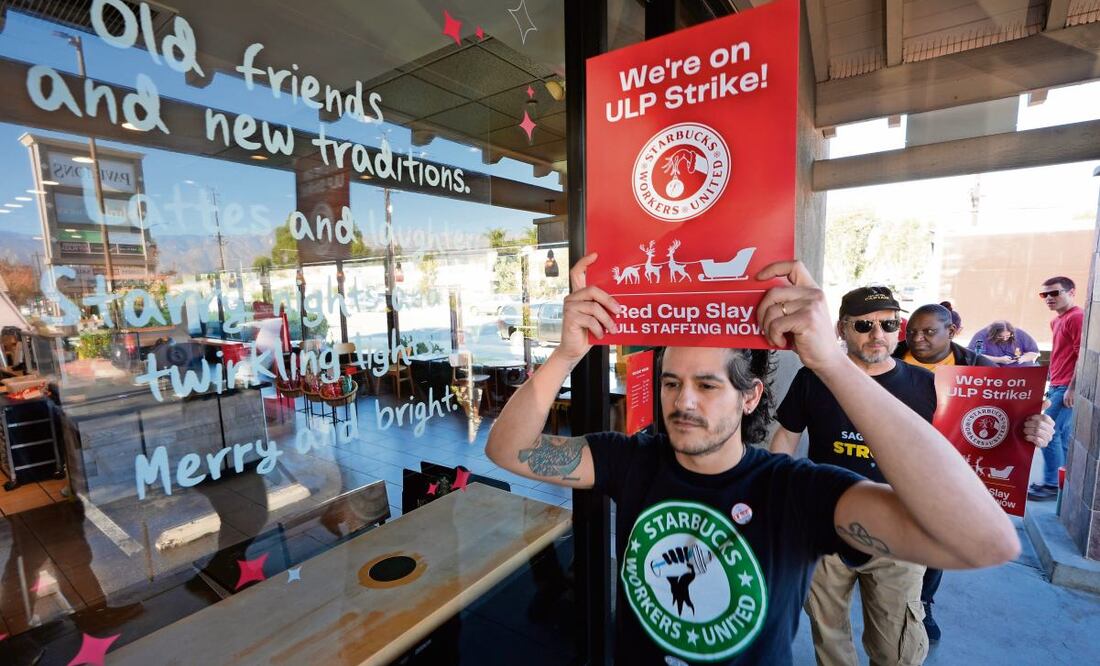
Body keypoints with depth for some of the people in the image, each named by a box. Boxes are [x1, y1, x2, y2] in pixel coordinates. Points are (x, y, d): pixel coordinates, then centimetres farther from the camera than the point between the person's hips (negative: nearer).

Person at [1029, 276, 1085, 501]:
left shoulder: (1076, 317, -11)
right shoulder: (1056, 321, 16)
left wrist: (1071, 388, -19)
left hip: (1068, 388, -9)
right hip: (1058, 386, 9)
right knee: (1064, 435, 12)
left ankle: (1052, 484, 1)